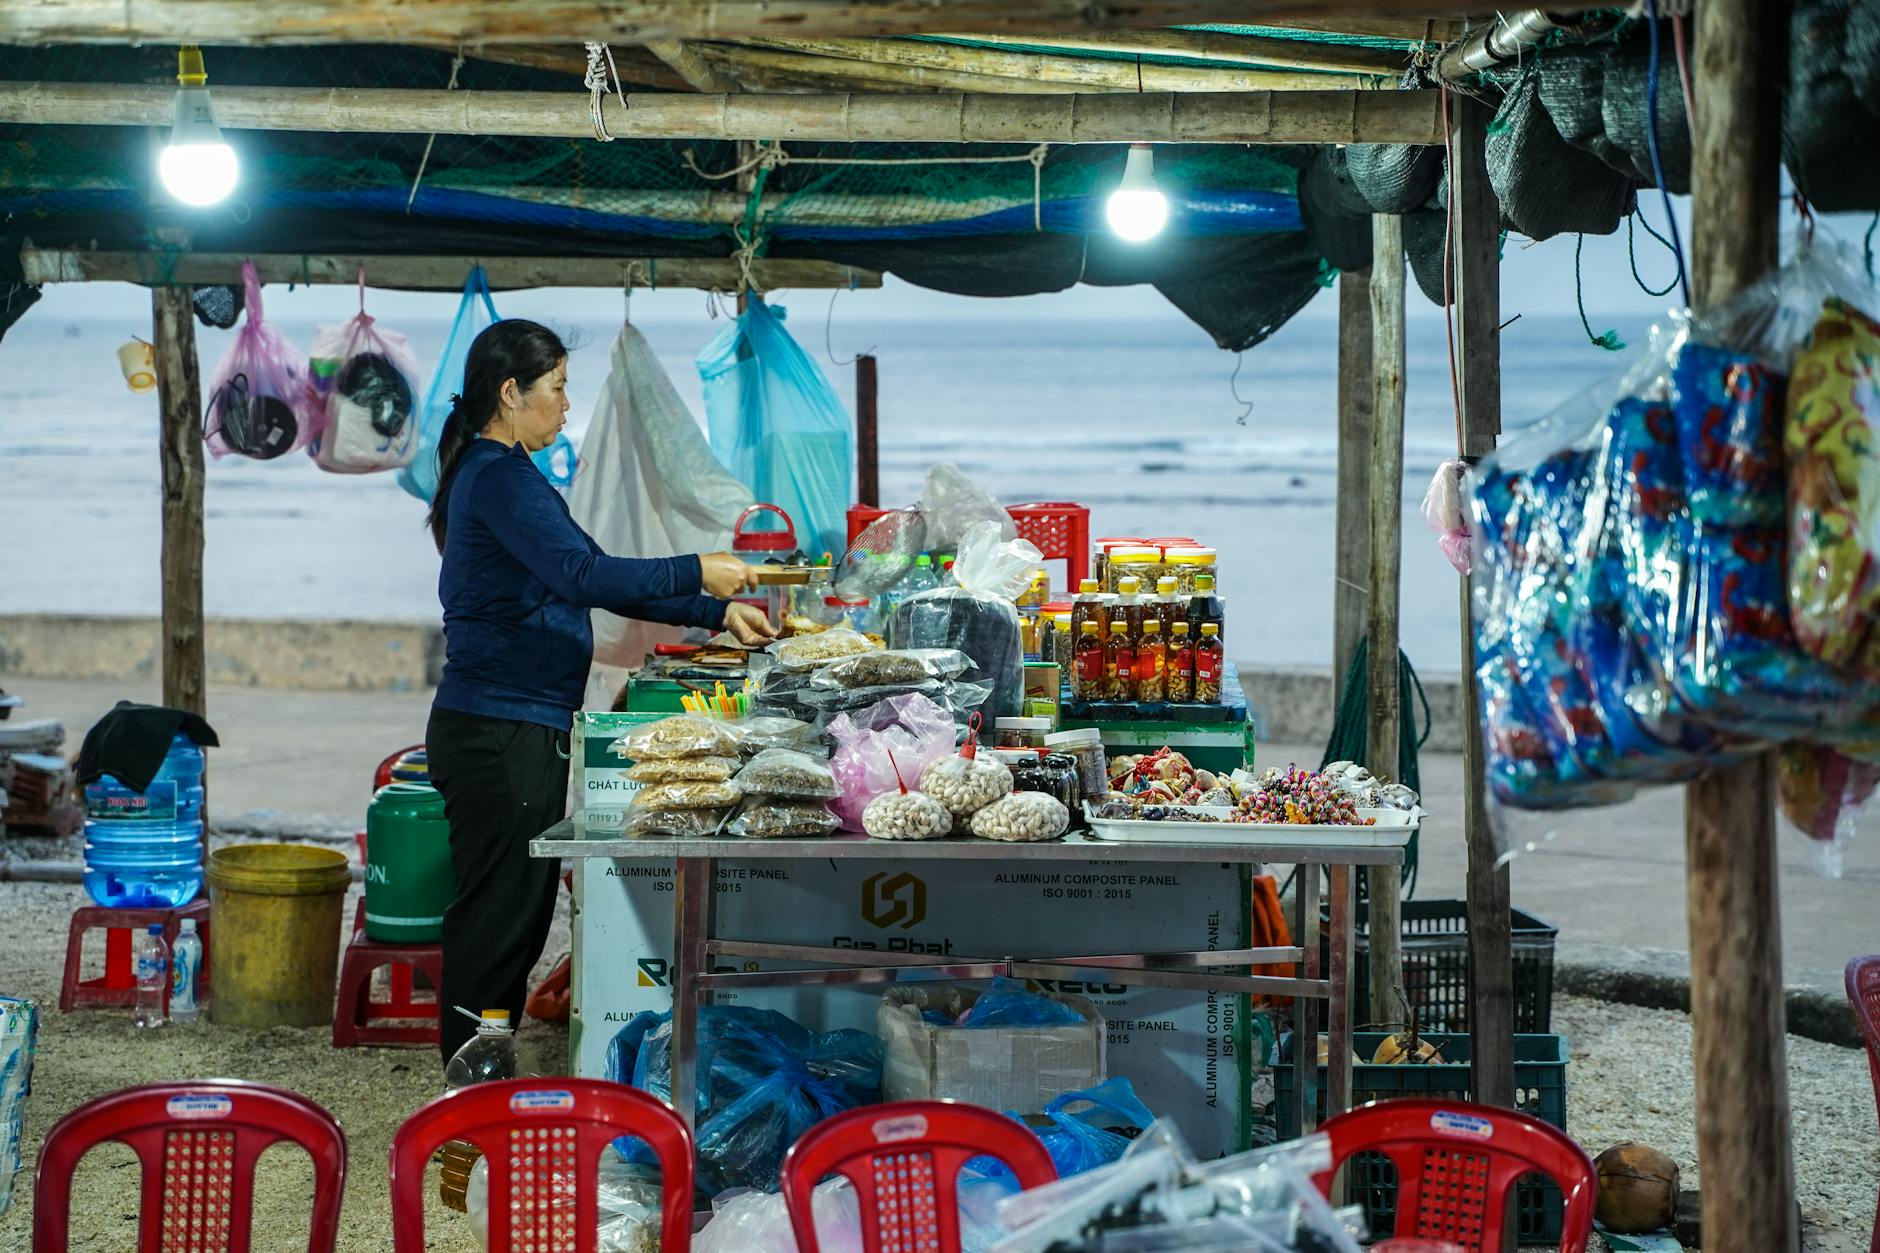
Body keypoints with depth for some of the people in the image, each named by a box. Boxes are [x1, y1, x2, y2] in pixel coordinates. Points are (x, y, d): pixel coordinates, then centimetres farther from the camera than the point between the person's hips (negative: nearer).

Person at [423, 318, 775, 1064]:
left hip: (518, 731, 10)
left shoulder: (498, 473, 20)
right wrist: (697, 574, -17)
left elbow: (589, 578, 22)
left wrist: (714, 613, 17)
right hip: (501, 731, -10)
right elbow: (583, 575, -25)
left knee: (516, 914, 13)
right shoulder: (498, 476, -13)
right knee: (499, 915, -7)